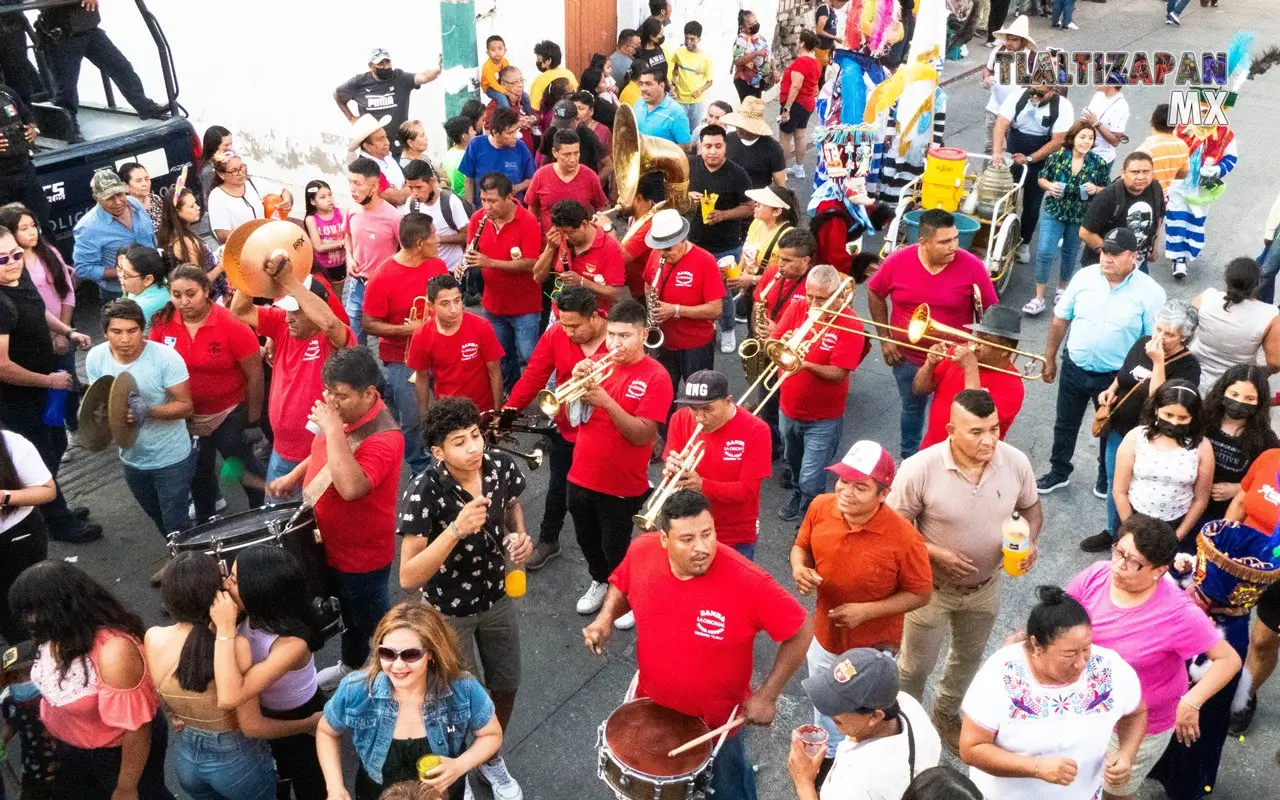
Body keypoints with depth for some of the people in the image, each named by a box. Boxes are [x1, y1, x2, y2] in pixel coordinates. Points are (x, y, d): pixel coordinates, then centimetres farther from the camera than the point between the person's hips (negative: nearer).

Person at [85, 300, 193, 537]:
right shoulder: (95, 358, -11)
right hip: (132, 458, 5)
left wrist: (148, 411, -35)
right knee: (160, 521, 24)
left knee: (176, 526, 2)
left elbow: (186, 405, -20)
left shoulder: (166, 357, -24)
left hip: (172, 459, -5)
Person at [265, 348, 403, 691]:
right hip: (329, 543, 9)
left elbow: (351, 487, -46)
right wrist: (294, 476, 2)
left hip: (363, 555, -8)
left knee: (371, 621, 13)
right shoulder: (341, 413, -6)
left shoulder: (383, 437, -33)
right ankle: (351, 667, 54)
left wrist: (333, 430, -41)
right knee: (349, 612, 30)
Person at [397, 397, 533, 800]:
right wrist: (457, 529, -42)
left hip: (497, 598, 5)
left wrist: (520, 536, -13)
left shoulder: (501, 465, -18)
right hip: (448, 611, -4)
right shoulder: (423, 492, -31)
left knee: (506, 687, 21)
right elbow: (409, 578, -31)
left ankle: (491, 758, 51)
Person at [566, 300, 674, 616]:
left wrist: (606, 401, -31)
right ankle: (600, 581, 50)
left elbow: (642, 435, -22)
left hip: (622, 485, -5)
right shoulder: (597, 364, 0)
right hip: (581, 477, 5)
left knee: (616, 550, 8)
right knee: (587, 540, 22)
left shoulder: (656, 377, -15)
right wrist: (577, 382, -19)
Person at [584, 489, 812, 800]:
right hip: (652, 705, 4)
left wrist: (767, 695, -20)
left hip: (717, 720, -3)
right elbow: (622, 585, 2)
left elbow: (801, 631, -22)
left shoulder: (748, 581, -35)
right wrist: (606, 617, -16)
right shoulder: (641, 552, -22)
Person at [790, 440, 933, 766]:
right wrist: (799, 568, -22)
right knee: (825, 715, 30)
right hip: (823, 639, 5)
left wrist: (865, 611, -27)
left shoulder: (903, 538, -31)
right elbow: (801, 546, 0)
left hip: (872, 650, -4)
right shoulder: (820, 507, -19)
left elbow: (920, 594, -17)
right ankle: (828, 761, 59)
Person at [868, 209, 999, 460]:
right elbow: (875, 293, 3)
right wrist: (885, 338, 1)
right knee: (912, 409, 24)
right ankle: (908, 460, 47)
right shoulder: (897, 262, -15)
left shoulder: (972, 266, -20)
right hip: (908, 357, 2)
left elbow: (990, 313, -9)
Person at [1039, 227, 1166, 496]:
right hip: (1074, 368, 3)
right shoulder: (1084, 276, -7)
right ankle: (1059, 472, 39)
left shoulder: (1150, 292, -16)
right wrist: (1050, 358, 7)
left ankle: (1107, 478, 41)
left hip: (1116, 377, -2)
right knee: (1065, 424, 18)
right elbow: (1060, 320, 3)